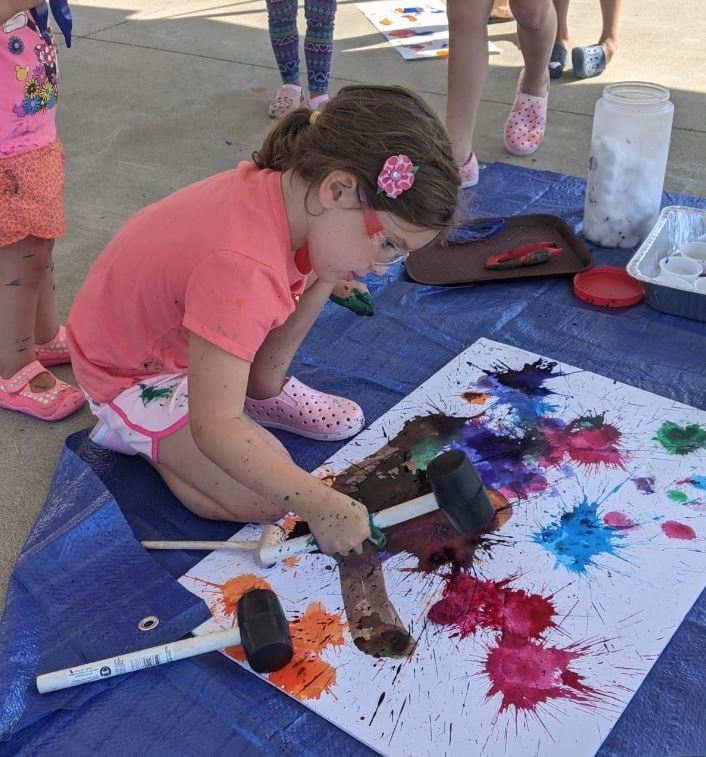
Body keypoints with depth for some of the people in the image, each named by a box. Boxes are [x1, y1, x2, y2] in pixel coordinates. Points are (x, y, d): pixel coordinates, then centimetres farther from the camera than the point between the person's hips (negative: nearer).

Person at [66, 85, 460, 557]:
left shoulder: (283, 185, -16)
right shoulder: (242, 270, -41)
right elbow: (213, 428, -38)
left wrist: (325, 282, -17)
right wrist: (320, 505, -37)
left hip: (179, 329, 7)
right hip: (133, 375, -7)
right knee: (262, 501, -14)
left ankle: (262, 392, 15)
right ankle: (133, 428, 4)